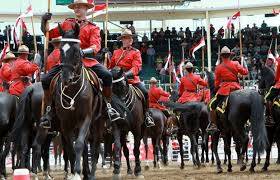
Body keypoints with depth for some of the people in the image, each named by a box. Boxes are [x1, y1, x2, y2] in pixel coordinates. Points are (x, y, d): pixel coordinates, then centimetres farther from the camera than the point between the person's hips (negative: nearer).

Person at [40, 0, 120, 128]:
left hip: (86, 59, -2)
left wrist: (83, 52, -29)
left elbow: (96, 46, -9)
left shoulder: (93, 28, 6)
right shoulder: (67, 24, 14)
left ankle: (108, 106, -6)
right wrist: (44, 21, 0)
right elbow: (49, 34, 18)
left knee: (107, 75, -24)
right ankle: (48, 110, 2)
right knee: (46, 80, -14)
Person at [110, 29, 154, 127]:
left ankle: (146, 114, -3)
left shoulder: (136, 52, 6)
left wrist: (128, 73, -24)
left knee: (144, 92, -20)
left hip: (132, 78, -3)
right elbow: (111, 66, 23)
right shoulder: (116, 52, 16)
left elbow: (136, 67, -7)